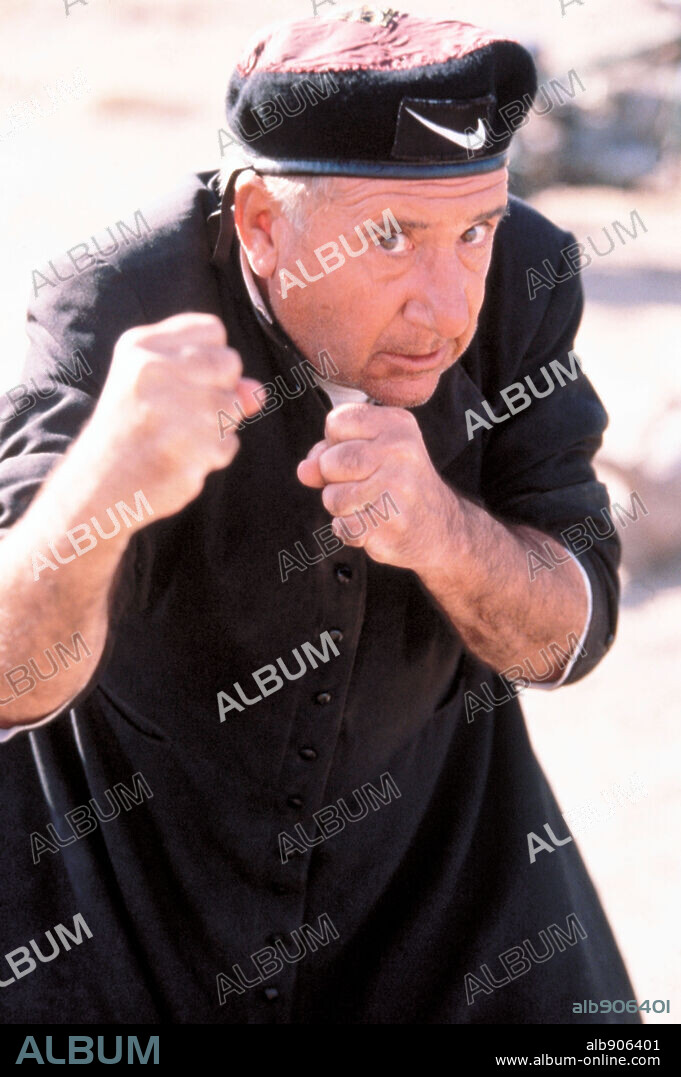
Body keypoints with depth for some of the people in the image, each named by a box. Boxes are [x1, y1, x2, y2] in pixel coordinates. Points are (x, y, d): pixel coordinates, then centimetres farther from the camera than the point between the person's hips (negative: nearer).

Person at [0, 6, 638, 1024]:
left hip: (421, 814, 3)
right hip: (129, 846, -3)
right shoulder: (121, 315, -30)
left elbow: (567, 636, -16)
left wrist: (440, 529, -38)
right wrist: (104, 484, -62)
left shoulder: (522, 275, -18)